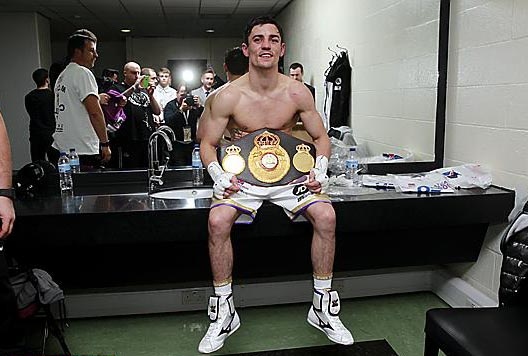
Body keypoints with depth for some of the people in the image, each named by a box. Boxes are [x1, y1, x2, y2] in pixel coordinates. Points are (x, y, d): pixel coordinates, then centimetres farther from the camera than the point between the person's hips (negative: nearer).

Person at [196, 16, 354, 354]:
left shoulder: (298, 93, -3)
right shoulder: (228, 96, -7)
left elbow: (321, 137, 8)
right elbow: (208, 144, 1)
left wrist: (319, 170, -10)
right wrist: (220, 176, -17)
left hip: (290, 175, 1)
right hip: (243, 177, -1)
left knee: (326, 215, -24)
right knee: (218, 220, -29)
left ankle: (323, 306, -5)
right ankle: (224, 311, -8)